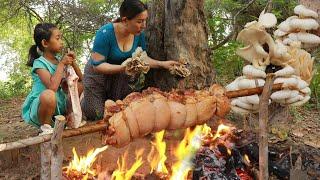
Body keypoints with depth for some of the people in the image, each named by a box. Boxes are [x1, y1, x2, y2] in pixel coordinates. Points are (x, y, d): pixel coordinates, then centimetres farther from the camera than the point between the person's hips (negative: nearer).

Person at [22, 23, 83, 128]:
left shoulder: (60, 60, 6)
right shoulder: (39, 63, -15)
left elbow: (80, 79, 9)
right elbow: (53, 87, -31)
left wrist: (72, 62, -7)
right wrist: (61, 64, -20)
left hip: (59, 104, 7)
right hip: (39, 106, -7)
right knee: (48, 95, -39)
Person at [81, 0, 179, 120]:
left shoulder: (139, 34, -16)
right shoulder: (105, 33, -32)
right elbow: (97, 65, -30)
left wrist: (162, 64, -16)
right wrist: (123, 67, -41)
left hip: (121, 77, 5)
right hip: (98, 75, -5)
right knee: (96, 115, 6)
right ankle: (84, 99, 36)